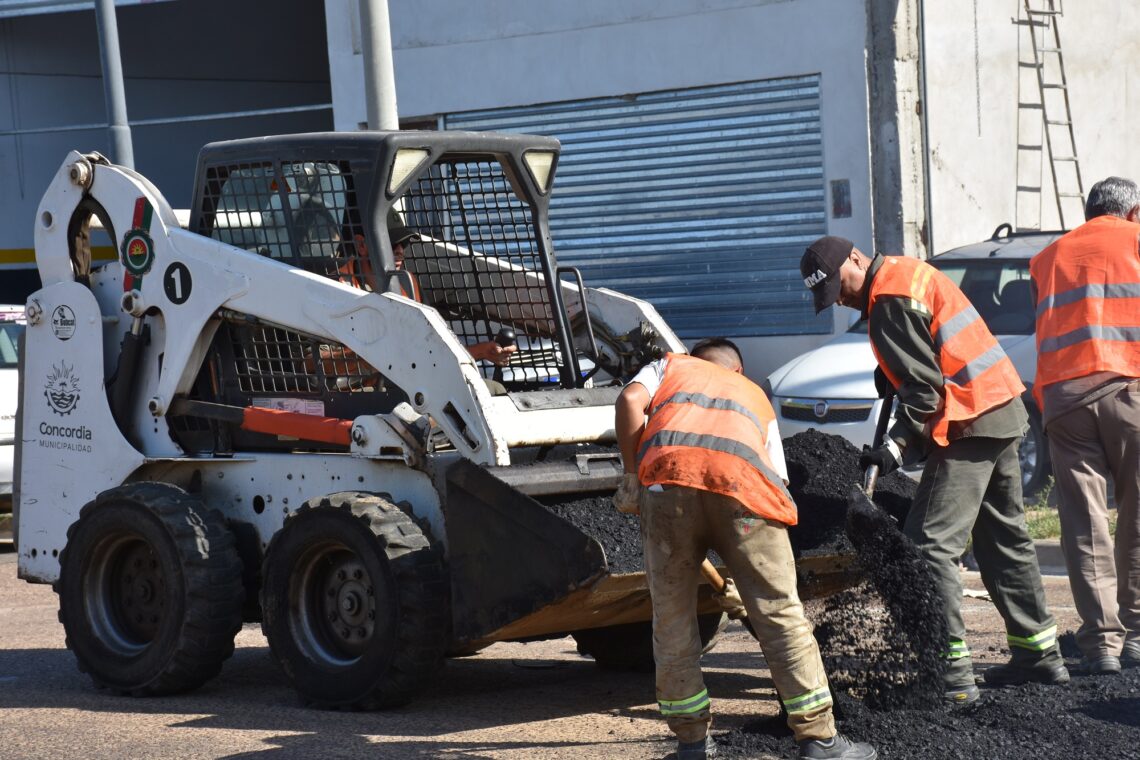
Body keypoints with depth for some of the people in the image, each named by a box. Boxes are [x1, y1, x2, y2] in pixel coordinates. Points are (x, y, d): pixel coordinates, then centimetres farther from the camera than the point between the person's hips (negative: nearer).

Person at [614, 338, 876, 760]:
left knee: (672, 616, 11)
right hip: (740, 483, 0)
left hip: (666, 475, 0)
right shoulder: (756, 396, 37)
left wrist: (632, 476, 15)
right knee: (778, 611, 7)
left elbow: (630, 400, 10)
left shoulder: (670, 366, 34)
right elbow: (777, 481, 26)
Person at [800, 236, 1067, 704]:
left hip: (969, 426, -11)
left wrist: (896, 446, -20)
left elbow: (923, 385, -19)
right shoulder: (908, 275, 17)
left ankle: (951, 673, -15)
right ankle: (1038, 654, 28)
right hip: (1003, 413, 11)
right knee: (1005, 539, 19)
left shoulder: (892, 298, -14)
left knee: (930, 545, -11)